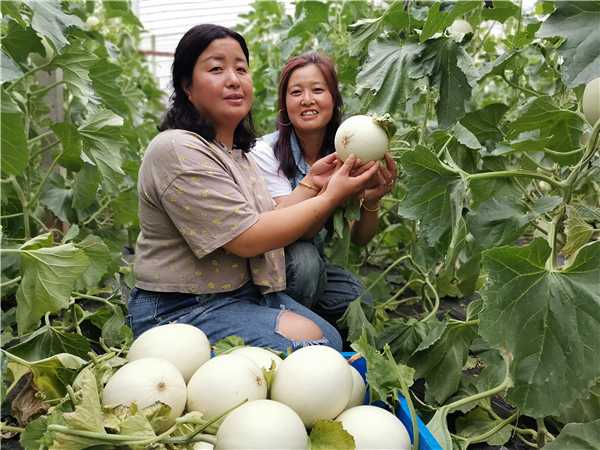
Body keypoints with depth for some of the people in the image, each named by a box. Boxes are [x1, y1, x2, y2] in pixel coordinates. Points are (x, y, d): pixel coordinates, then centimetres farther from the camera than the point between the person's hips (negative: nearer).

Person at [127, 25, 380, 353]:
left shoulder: (234, 149, 11)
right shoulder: (178, 151, -19)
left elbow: (265, 221, 8)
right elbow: (247, 238, -22)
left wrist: (310, 184, -2)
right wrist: (330, 198, -16)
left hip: (246, 291, 9)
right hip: (182, 310, -8)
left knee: (333, 338, 1)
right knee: (312, 346, -18)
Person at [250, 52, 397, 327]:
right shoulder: (266, 152, -18)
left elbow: (359, 239, -9)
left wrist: (371, 201, -30)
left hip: (317, 260, 4)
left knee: (362, 304, -21)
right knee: (303, 257, -33)